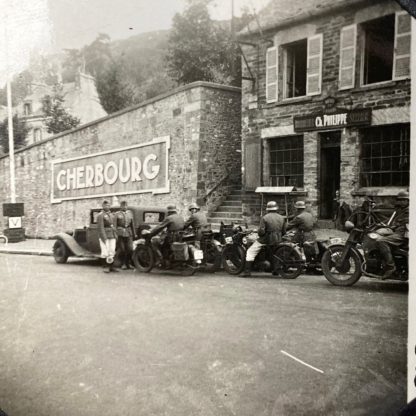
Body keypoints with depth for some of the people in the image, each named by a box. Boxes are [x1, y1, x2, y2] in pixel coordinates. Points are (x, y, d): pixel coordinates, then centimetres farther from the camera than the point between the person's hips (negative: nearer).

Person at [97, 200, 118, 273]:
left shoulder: (111, 215, 16)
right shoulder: (100, 215, -7)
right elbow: (100, 227, -13)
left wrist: (115, 235, 12)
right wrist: (104, 238, -18)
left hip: (112, 236, 7)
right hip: (105, 236, -7)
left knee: (112, 251, 6)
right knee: (106, 252, -8)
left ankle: (112, 267, 11)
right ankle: (107, 267, -2)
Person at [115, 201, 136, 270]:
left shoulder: (130, 213, 15)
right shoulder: (117, 214, 5)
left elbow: (132, 224, 18)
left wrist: (134, 233, 16)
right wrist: (115, 234, -7)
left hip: (128, 233, 3)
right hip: (120, 233, -3)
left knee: (130, 249, -2)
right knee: (122, 250, -2)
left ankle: (129, 263, 10)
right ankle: (123, 264, 8)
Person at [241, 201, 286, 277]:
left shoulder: (264, 218, -11)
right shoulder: (282, 218, 6)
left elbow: (261, 231, -17)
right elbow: (284, 231, 8)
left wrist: (260, 234, 4)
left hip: (266, 239, -5)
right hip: (278, 240, 6)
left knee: (250, 252, 1)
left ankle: (247, 271, -8)